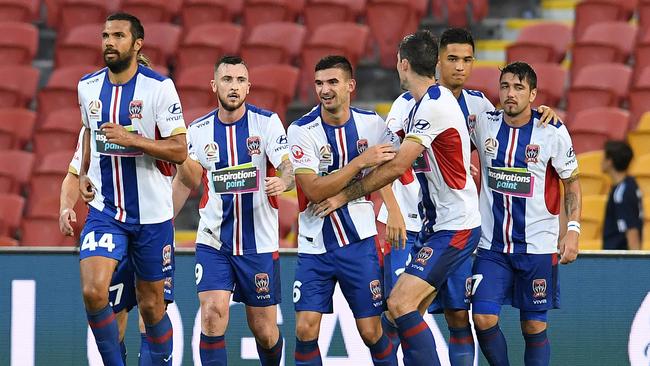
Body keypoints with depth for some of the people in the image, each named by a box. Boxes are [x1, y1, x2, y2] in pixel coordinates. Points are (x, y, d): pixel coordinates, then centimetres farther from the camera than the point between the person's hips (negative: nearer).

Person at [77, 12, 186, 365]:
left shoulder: (159, 87, -11)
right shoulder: (88, 86, 3)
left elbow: (179, 151, -14)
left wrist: (130, 139, -25)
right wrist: (84, 173, 9)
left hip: (152, 214, -3)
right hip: (104, 210, 3)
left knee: (152, 306, 7)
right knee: (93, 291, -17)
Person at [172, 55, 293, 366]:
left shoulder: (266, 122, -4)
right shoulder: (198, 131, 3)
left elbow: (289, 167, -15)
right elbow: (184, 180, 16)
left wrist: (283, 181, -39)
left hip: (259, 243, -1)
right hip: (213, 241, 1)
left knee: (264, 329, 5)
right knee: (212, 313, -18)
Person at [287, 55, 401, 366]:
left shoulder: (371, 124, -2)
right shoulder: (301, 130, -10)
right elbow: (314, 191, -20)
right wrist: (360, 162, -23)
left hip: (359, 242, 1)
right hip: (314, 245, -1)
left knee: (371, 331, 0)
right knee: (305, 329, -9)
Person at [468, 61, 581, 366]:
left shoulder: (552, 132, -7)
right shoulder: (483, 124, -1)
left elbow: (572, 182, 2)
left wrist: (573, 229, -7)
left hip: (537, 246, -2)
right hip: (491, 246, 2)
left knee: (534, 327, 3)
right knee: (483, 319, -9)